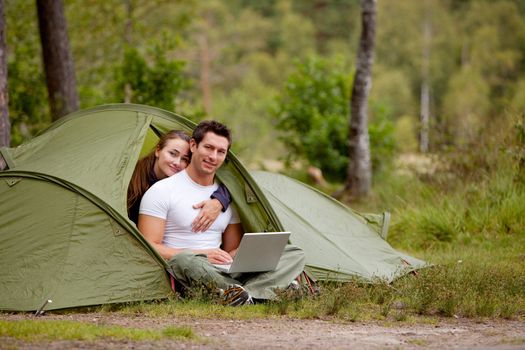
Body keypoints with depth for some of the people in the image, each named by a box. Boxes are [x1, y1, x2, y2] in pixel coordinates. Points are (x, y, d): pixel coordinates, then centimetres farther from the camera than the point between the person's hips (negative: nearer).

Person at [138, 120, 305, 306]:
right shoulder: (162, 191, -1)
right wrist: (201, 255, -15)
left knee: (295, 255, -9)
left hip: (222, 273, 6)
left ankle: (234, 294, -35)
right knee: (183, 261, -43)